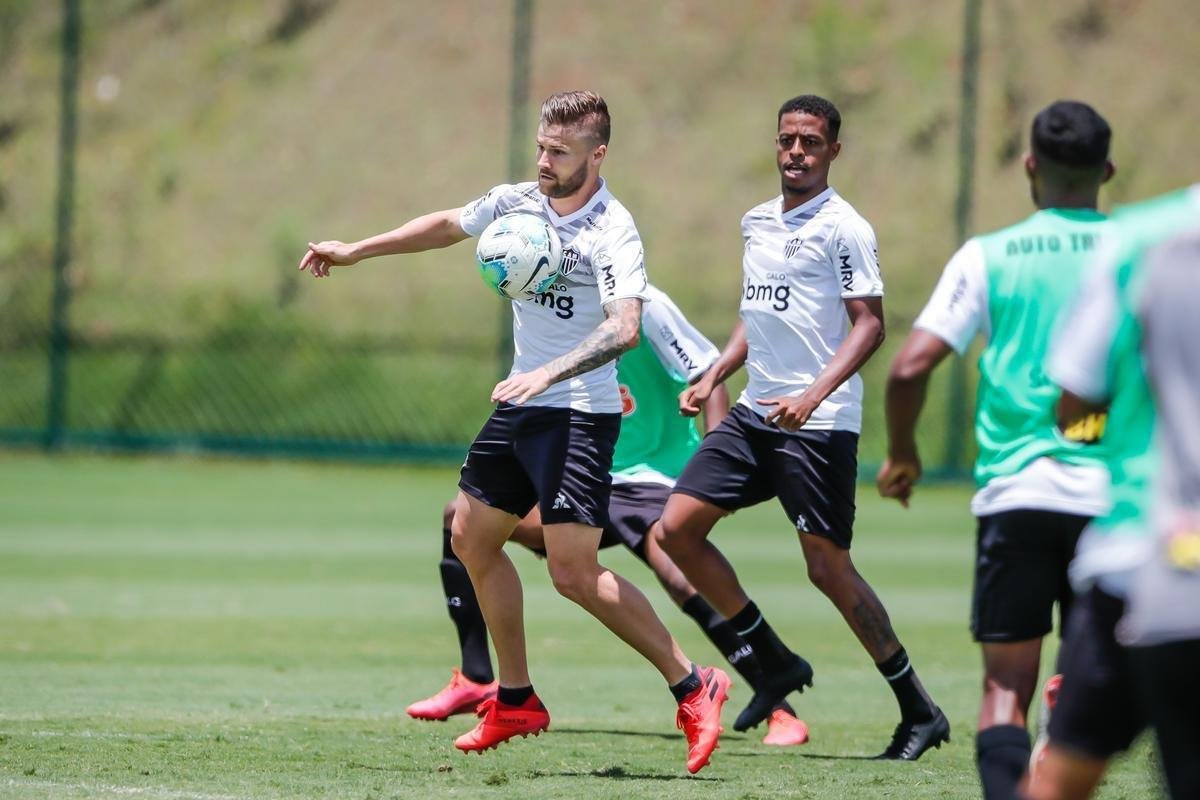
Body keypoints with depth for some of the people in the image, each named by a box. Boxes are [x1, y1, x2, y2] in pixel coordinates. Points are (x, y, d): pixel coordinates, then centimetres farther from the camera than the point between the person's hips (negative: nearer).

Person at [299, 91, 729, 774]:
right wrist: (356, 251, 27)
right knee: (472, 537, 13)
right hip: (521, 406, 9)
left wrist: (548, 375, -43)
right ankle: (516, 701, 25)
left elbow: (625, 327, -32)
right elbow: (447, 225, 23)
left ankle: (692, 687, -6)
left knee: (574, 571, -15)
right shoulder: (518, 202, 4)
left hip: (580, 414, -9)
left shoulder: (613, 231, -19)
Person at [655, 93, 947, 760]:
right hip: (755, 412, 8)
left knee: (827, 567, -7)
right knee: (678, 527, 0)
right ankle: (777, 663, 11)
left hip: (819, 424, -8)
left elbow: (869, 325, -14)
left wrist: (813, 395, -25)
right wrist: (713, 377, 15)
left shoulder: (843, 228, -9)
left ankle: (919, 711, 4)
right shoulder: (756, 222, 14)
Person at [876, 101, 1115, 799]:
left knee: (1006, 688, 1)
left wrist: (902, 454, 12)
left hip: (1013, 490, -1)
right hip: (1112, 496, 1)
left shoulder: (987, 257, 2)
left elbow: (911, 368, -5)